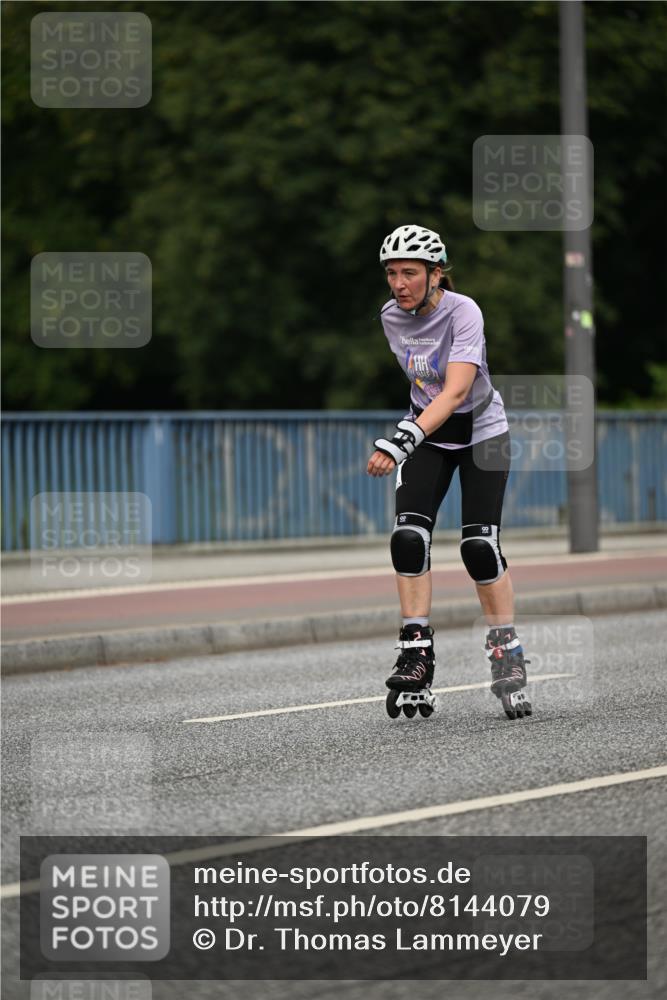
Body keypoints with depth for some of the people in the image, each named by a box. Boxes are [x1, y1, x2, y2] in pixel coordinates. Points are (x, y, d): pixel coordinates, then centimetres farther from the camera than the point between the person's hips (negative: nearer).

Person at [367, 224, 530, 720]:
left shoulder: (463, 312, -26)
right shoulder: (392, 317, -8)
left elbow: (456, 390, -38)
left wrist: (403, 438, -50)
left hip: (481, 431, -4)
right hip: (427, 433, 4)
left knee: (480, 544, -15)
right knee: (409, 536, -15)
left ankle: (508, 657, 0)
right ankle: (417, 657, -12)